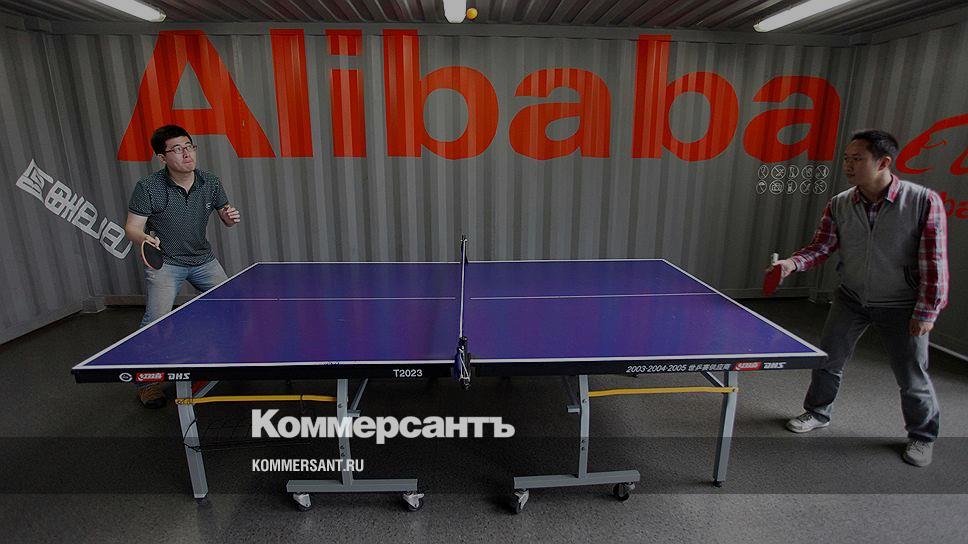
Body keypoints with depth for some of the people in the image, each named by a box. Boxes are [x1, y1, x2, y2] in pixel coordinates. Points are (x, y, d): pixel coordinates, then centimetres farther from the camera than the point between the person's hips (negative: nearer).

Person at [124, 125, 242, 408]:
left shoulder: (210, 182, -7)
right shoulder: (148, 187, -18)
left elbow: (225, 218, 6)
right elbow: (131, 228, -14)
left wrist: (231, 218, -18)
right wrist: (145, 238, -36)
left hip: (203, 259, 4)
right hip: (164, 262, -4)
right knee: (156, 318, -16)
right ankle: (147, 380, 4)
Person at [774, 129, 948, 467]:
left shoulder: (924, 201, -19)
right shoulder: (839, 205, -8)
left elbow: (934, 261, -16)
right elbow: (822, 246, -5)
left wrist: (927, 311, -15)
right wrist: (794, 263, -25)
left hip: (900, 307, -3)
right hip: (851, 299, 3)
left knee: (912, 378, 9)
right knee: (828, 360, 11)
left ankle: (922, 436, 34)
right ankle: (818, 413, 34)